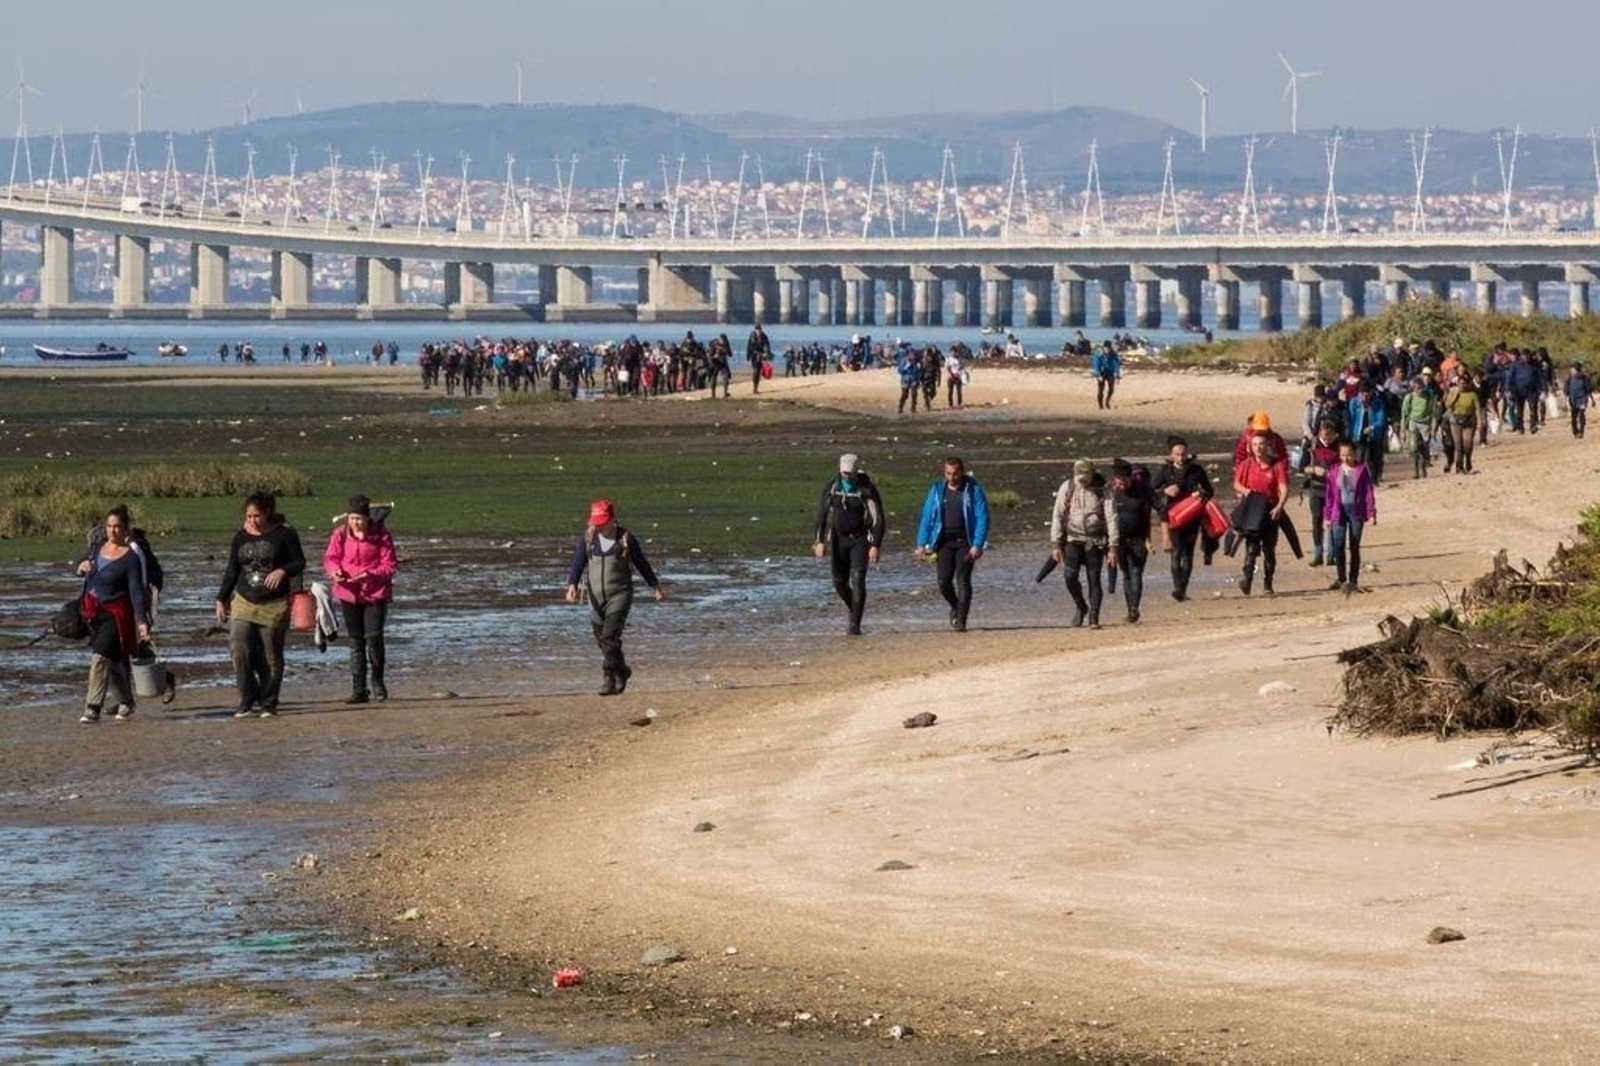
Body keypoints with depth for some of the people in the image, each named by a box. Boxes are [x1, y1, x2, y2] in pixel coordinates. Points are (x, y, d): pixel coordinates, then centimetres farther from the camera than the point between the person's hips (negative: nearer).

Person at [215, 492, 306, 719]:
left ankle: (268, 703, 12)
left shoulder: (284, 534, -2)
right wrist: (222, 600, 13)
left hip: (274, 606, -3)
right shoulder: (241, 537, 8)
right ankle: (248, 699, 0)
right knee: (238, 650, -12)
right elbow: (232, 571, 15)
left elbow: (300, 563, 1)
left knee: (271, 656, 0)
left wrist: (283, 571, -19)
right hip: (244, 603, 3)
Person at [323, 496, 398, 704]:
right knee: (356, 642, 6)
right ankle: (359, 690, 11)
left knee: (374, 638, -10)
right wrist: (334, 571, -17)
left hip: (375, 593, -3)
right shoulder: (340, 534, -1)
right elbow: (330, 558, 6)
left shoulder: (381, 534, -8)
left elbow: (389, 566, -7)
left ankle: (378, 684, 10)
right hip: (349, 594, 3)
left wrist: (370, 575, -24)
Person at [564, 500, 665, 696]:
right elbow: (577, 562, -4)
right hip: (595, 596, 4)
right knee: (602, 640, 11)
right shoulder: (587, 538, 4)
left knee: (610, 636, -19)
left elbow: (642, 564, 8)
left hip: (619, 594, -4)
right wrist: (572, 585, -21)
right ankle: (622, 671, 32)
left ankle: (610, 678, -18)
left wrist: (656, 586, 17)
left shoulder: (626, 539, -3)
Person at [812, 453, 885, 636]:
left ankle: (855, 624, -11)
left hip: (859, 540, -3)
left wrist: (875, 545, -15)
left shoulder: (867, 490, -8)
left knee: (857, 580, -13)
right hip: (838, 539, 3)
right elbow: (821, 514, 7)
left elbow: (877, 518, -7)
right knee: (840, 582, 5)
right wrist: (819, 540, 0)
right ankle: (854, 611, 31)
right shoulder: (831, 488, 1)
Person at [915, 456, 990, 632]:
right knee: (944, 581, -4)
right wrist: (921, 543, 4)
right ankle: (955, 607, 25)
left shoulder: (973, 490, -4)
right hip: (945, 540, 3)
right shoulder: (937, 489, 6)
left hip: (965, 541, -3)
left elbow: (982, 518, -6)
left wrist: (977, 545, -14)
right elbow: (927, 517, 10)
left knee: (963, 581, -9)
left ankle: (961, 622, -4)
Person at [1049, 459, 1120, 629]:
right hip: (1073, 540, 1)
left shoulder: (1101, 490, -5)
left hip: (1095, 542, -1)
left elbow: (1111, 518, -4)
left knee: (1094, 580, -3)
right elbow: (1058, 516, 2)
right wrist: (1056, 544, -3)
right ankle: (1081, 607, 10)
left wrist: (1113, 547, -8)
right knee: (1070, 575, -14)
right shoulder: (1067, 487, -1)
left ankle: (1093, 618, 5)